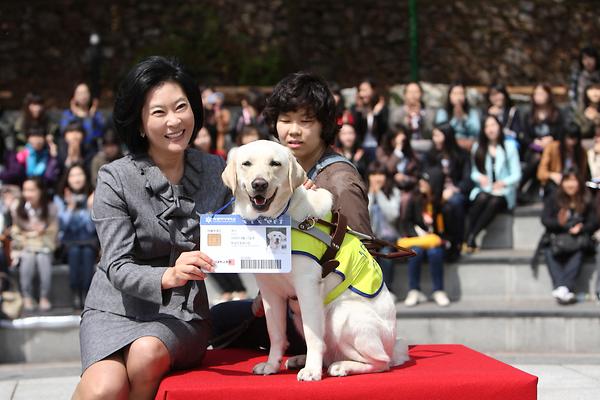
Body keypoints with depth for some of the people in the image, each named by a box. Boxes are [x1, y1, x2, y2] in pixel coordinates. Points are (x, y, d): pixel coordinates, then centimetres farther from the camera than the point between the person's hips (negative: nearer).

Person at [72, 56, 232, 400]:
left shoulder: (215, 171, 4)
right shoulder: (115, 179, -7)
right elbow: (117, 269, -13)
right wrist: (167, 276, -34)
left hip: (184, 312, 2)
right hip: (118, 308, -2)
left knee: (148, 352, -31)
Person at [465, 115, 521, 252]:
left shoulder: (509, 146, 6)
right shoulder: (477, 147, 13)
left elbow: (516, 174, 1)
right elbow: (474, 172, 10)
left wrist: (503, 182, -19)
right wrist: (479, 177, -14)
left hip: (504, 191, -1)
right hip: (483, 189, 1)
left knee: (494, 202, -35)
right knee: (482, 198, -34)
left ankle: (472, 237, -36)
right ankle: (466, 237, -34)